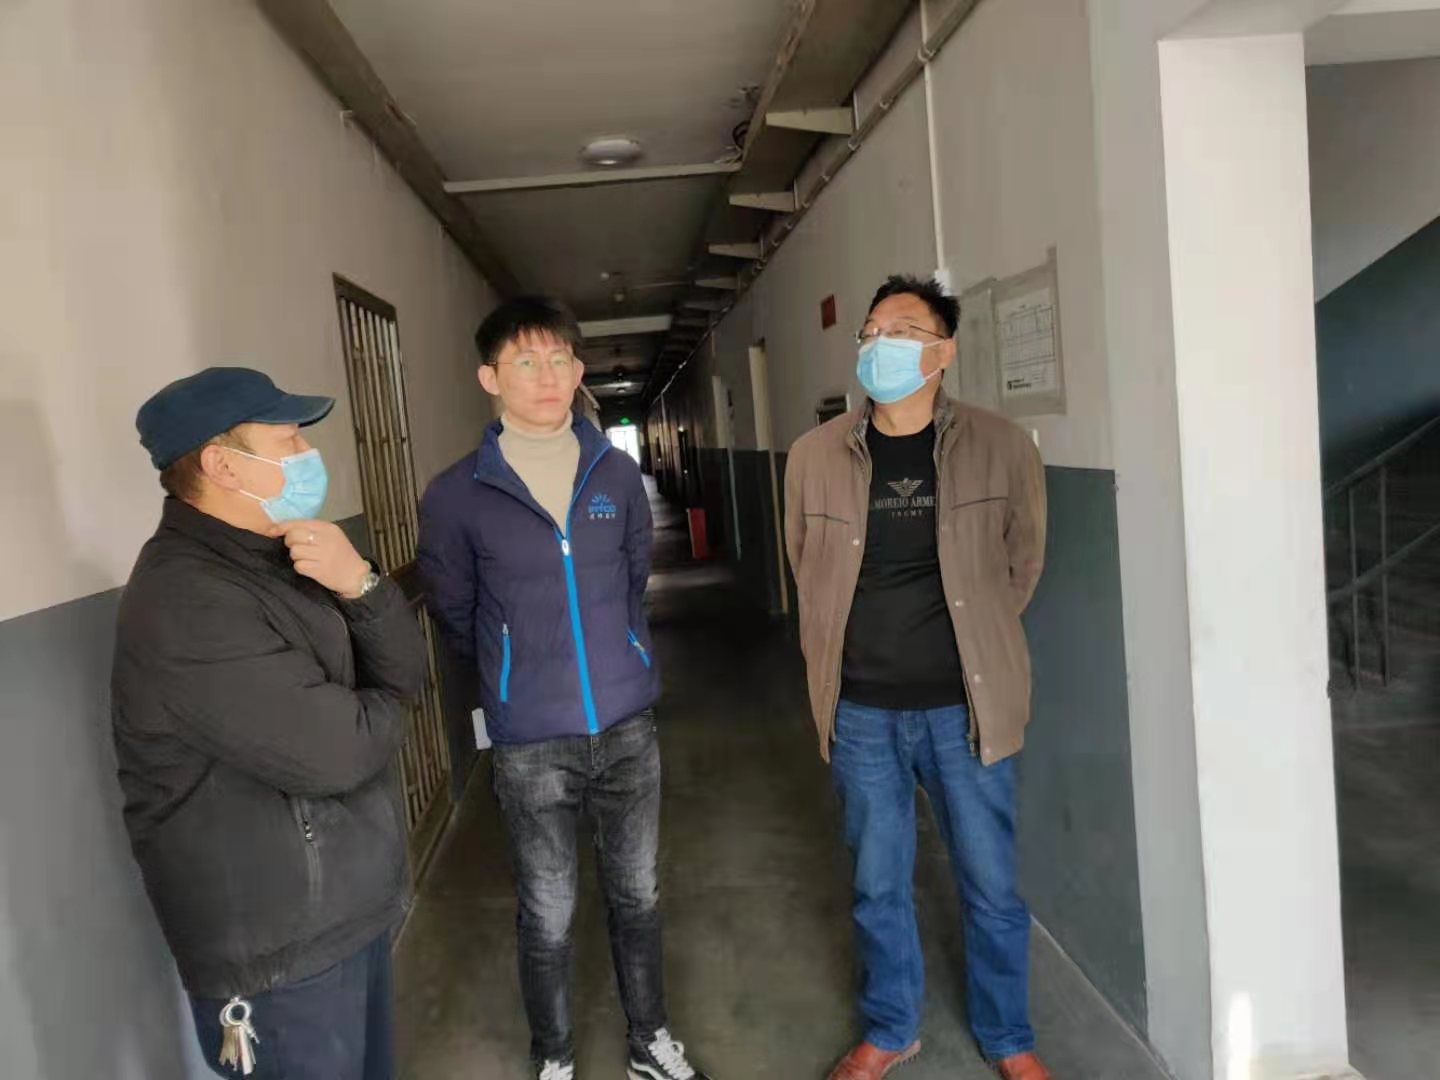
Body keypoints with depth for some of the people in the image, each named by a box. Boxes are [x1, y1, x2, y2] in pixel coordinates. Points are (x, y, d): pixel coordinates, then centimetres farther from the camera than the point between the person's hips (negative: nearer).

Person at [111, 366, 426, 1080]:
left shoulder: (280, 559, 6)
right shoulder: (186, 604, -24)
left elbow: (405, 671, 1)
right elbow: (338, 750, -27)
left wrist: (360, 585, -18)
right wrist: (382, 707, -5)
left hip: (351, 908, 9)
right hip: (281, 952, -9)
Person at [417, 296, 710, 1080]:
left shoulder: (618, 475, 0)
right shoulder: (456, 497, -10)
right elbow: (454, 614, 4)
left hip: (628, 724, 3)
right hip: (531, 741, -3)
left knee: (636, 894, 18)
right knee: (548, 914, 13)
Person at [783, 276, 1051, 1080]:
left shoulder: (1003, 449, -8)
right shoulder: (816, 456, -5)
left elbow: (1023, 564, 6)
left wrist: (975, 645, 9)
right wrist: (854, 654, 10)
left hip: (967, 705, -1)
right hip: (861, 711, 1)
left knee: (991, 885, 13)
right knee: (879, 884, 17)